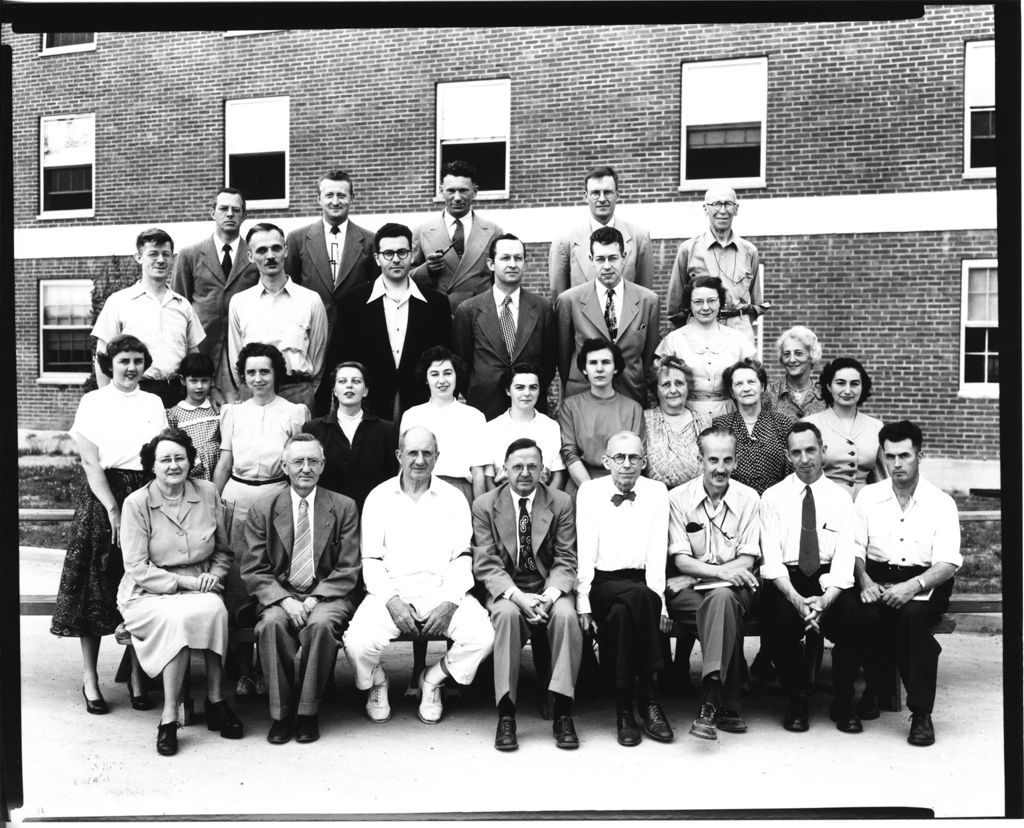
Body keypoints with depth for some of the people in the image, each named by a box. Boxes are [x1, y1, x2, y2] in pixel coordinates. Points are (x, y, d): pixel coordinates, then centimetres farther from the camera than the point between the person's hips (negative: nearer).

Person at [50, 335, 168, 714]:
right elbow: (90, 461, -6)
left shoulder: (154, 403, 11)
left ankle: (138, 675, 14)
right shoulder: (93, 402, 3)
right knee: (96, 586, 1)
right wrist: (114, 509, -14)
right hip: (102, 498, -2)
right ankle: (89, 676, 13)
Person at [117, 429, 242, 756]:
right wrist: (185, 582, -17)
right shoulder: (136, 503, -4)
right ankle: (168, 718, -20)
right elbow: (137, 568, -9)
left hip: (199, 589, 3)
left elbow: (223, 551, 14)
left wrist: (214, 575, -6)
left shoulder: (208, 492, 5)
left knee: (214, 609, -31)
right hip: (149, 594, -2)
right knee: (179, 617, -34)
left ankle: (215, 700, -16)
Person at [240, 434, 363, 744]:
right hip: (279, 594, 1)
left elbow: (348, 570, 0)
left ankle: (308, 712, -14)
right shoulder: (262, 510, 7)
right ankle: (280, 714, -15)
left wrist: (314, 599, -15)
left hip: (328, 595, -1)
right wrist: (284, 601, -16)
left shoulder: (344, 507, 5)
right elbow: (253, 571, 2)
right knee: (271, 624, -30)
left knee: (321, 624, -32)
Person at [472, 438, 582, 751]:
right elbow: (486, 564, -5)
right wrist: (517, 595, -22)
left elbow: (565, 561, 0)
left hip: (550, 587, 1)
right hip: (506, 590, -1)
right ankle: (506, 714, -27)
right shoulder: (485, 505, 2)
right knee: (507, 614, -34)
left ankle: (562, 713, -23)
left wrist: (550, 594, -20)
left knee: (566, 614, -31)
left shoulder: (561, 503, 3)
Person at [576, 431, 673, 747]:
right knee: (639, 596, -33)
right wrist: (583, 603, -12)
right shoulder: (589, 491, 4)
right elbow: (585, 553, -2)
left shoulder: (657, 492, 6)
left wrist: (659, 601, -13)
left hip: (643, 586, 1)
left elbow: (658, 553, -2)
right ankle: (649, 699, -21)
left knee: (623, 612, -33)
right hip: (603, 583, -1)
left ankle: (625, 706, -18)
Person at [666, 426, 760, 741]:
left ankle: (710, 705, -35)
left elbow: (747, 560, -1)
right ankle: (728, 706, -27)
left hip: (734, 586, 1)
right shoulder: (678, 498, 1)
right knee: (726, 617, -33)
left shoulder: (748, 498, 4)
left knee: (722, 598, -35)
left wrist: (697, 574, -14)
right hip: (689, 588, 0)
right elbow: (681, 560, -3)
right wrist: (720, 571, -21)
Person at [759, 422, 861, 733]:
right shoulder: (773, 497, 5)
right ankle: (797, 700, -6)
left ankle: (843, 702, -5)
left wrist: (824, 600, -20)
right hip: (785, 580, -1)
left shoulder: (840, 497, 7)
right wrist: (797, 598, -21)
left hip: (829, 580, 1)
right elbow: (771, 558, -5)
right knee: (782, 617, -31)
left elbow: (844, 558, -3)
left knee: (851, 616, -29)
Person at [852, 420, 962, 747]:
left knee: (911, 614, -35)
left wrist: (913, 586, -24)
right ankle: (872, 688, -4)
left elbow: (948, 564, -6)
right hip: (877, 580, 2)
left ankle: (921, 713, -24)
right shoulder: (868, 496, 9)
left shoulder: (941, 503, 3)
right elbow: (855, 549, 5)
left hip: (925, 584, -1)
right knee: (868, 616, -32)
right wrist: (865, 580, -15)